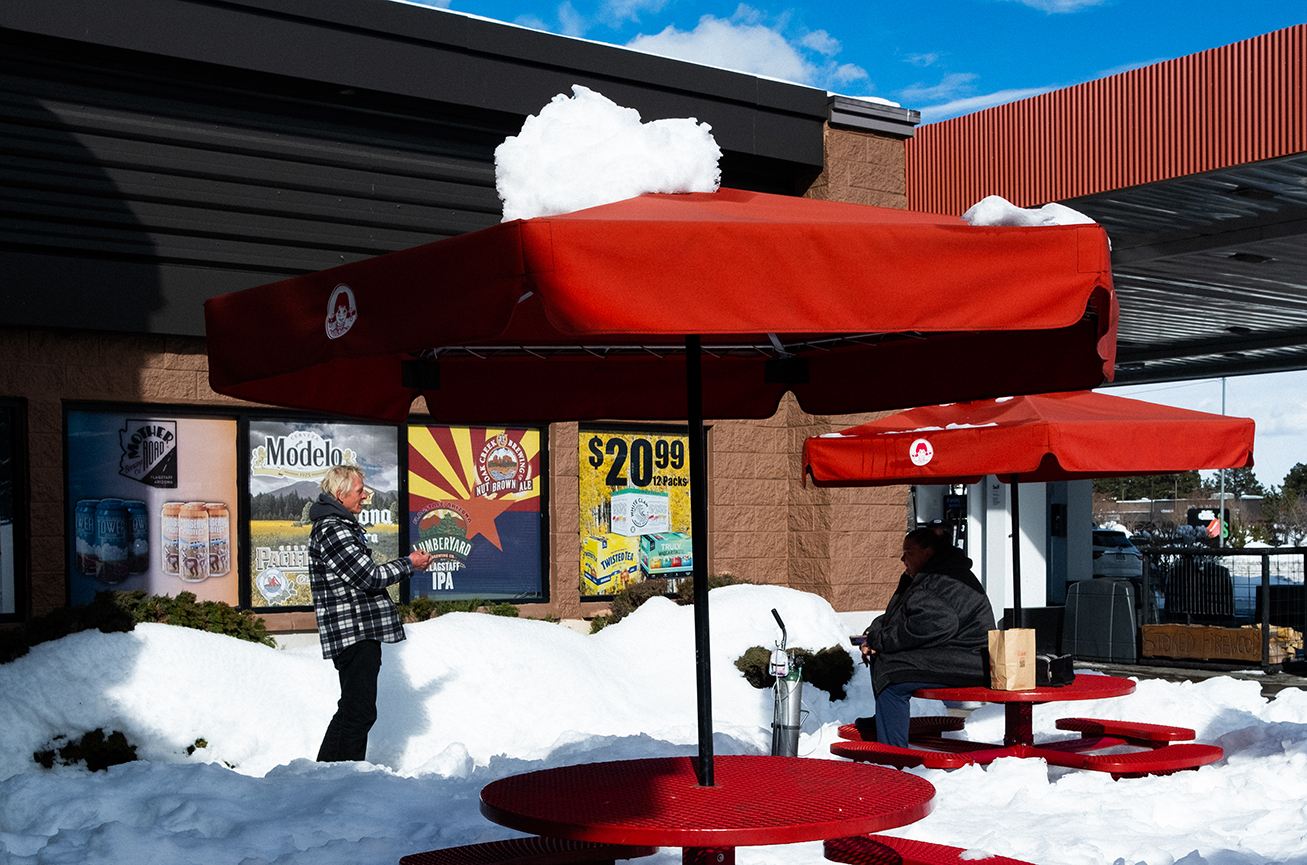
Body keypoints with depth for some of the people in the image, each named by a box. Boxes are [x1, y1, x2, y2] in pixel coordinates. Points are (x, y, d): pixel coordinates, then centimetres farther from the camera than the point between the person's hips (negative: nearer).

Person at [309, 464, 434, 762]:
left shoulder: (342, 526, 19)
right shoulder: (331, 530, -16)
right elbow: (369, 577, -19)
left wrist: (408, 563, 17)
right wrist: (409, 564, -8)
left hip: (360, 634, 11)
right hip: (353, 634, -11)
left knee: (353, 709, 17)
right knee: (359, 711, -8)